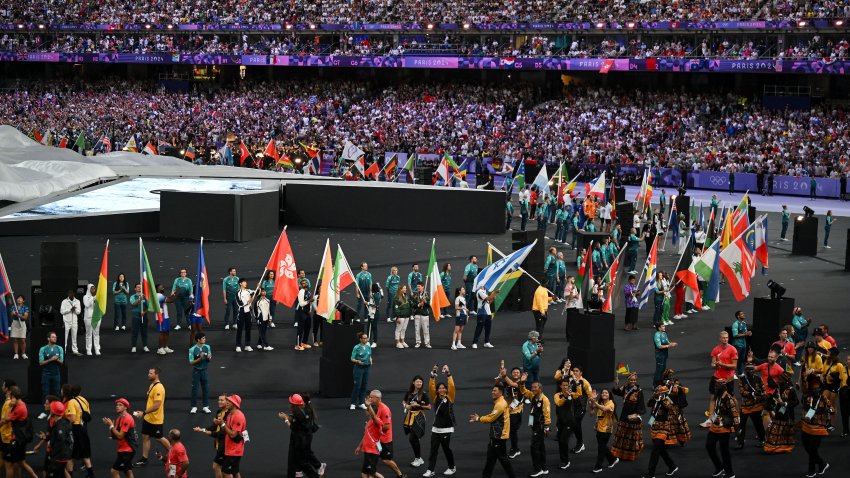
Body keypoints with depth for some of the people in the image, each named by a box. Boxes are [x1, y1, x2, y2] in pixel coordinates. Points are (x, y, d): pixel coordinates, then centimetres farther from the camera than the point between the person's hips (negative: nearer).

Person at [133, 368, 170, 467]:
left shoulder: (159, 388, -24)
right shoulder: (152, 385, 7)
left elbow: (157, 405, -28)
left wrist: (144, 413, -27)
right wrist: (144, 412, 16)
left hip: (156, 420, -9)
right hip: (148, 418, 9)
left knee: (159, 438, 6)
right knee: (145, 437, 9)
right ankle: (144, 460, 16)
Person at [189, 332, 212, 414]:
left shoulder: (207, 347, -1)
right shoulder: (192, 349, -12)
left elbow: (209, 360, 7)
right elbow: (191, 362, -11)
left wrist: (209, 358, -16)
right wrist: (200, 358, -24)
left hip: (204, 370, 3)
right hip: (196, 371, -3)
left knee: (205, 388, 7)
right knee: (194, 388, 4)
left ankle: (205, 406, 16)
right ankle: (194, 407, 15)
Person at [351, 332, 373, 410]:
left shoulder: (368, 347, 5)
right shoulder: (357, 348, -11)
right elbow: (352, 359, -8)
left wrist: (370, 361, -2)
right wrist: (358, 361, -26)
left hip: (367, 368, 5)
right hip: (359, 368, -5)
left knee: (364, 385, 7)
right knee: (357, 385, -5)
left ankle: (361, 403, 16)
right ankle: (353, 403, 5)